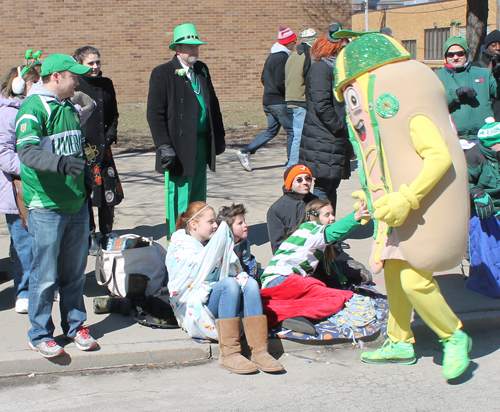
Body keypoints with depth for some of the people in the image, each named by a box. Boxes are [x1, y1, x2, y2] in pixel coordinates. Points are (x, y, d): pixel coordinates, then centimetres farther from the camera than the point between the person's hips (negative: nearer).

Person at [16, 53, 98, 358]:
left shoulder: (71, 108, 14)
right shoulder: (33, 108, -10)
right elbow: (27, 152, -24)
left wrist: (86, 189, 26)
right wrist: (59, 163, -41)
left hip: (77, 204, 7)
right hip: (46, 207, -7)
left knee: (75, 271, 13)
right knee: (46, 274, -1)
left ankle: (75, 325, 27)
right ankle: (40, 335, 12)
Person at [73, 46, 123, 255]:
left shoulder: (106, 84, 12)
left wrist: (110, 134, 6)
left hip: (103, 148, 5)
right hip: (81, 149, -5)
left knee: (110, 192, 5)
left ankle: (107, 235, 21)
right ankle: (89, 239, 12)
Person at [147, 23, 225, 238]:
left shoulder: (202, 70, 14)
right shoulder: (162, 73, -7)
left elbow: (213, 105, 20)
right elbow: (155, 113, -10)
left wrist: (219, 136, 15)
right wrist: (164, 146, -17)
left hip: (202, 144, 7)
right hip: (179, 146, -7)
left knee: (198, 199, 13)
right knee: (179, 199, -5)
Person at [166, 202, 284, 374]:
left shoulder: (211, 245, 23)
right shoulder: (179, 246, 2)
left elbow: (233, 273, 18)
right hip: (192, 311, -6)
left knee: (250, 283, -21)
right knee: (230, 284, -31)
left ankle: (259, 351, -33)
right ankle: (229, 354, -36)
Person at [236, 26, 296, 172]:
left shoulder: (271, 56, 14)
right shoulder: (282, 57, -16)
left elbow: (263, 79, 19)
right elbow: (280, 83, -22)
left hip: (267, 100, 9)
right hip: (280, 102, -9)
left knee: (271, 130, 15)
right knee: (292, 131, 1)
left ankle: (245, 151, 8)